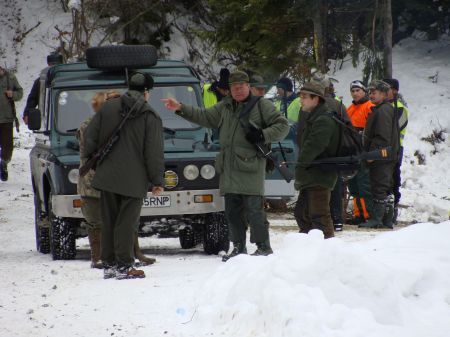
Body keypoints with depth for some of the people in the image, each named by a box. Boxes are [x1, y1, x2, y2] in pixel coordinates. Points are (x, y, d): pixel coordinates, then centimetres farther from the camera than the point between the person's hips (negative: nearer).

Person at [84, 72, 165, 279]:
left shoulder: (108, 108, 3)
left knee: (108, 221, 11)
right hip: (134, 180, -4)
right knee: (127, 222, 0)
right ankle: (124, 266, 0)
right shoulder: (150, 117, -7)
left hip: (107, 175, 4)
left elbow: (90, 137, 5)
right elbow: (154, 152, -8)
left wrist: (91, 161, 20)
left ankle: (108, 264, 15)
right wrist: (157, 180, -2)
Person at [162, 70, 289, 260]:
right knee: (232, 210, 8)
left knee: (253, 209, -11)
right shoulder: (225, 107, 20)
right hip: (228, 166, 6)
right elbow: (204, 116, 21)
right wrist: (181, 109, 11)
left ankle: (263, 247, -4)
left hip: (250, 166, -6)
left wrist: (262, 135, -12)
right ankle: (239, 248, 16)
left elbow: (282, 125, 1)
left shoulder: (261, 105, 2)